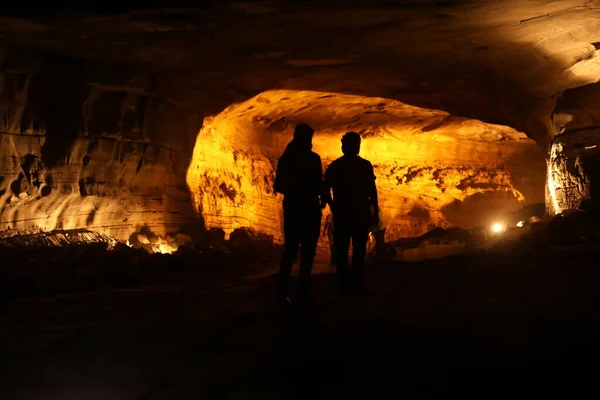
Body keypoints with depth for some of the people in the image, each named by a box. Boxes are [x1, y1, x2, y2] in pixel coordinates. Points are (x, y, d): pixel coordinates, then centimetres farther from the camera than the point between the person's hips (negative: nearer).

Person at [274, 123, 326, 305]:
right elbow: (318, 184, -14)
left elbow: (278, 186, 9)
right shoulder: (313, 158, -10)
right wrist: (322, 198, 6)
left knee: (289, 250, 11)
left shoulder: (285, 158, 6)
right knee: (307, 251, 3)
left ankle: (282, 292, 5)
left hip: (291, 208, 5)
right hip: (309, 209, -5)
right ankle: (303, 292, 1)